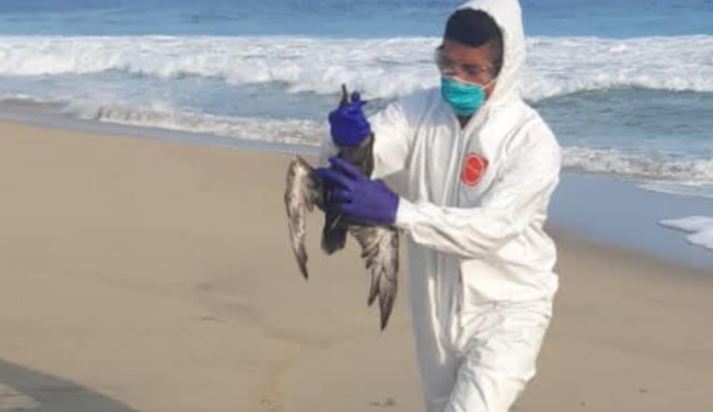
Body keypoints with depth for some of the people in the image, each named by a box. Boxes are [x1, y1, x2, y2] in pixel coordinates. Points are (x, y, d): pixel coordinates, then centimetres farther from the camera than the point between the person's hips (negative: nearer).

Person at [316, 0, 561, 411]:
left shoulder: (532, 141, -20)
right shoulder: (420, 111, -5)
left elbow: (490, 227, -30)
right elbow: (358, 159, -14)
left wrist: (396, 210, -41)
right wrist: (345, 141, -40)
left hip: (508, 309, -6)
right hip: (438, 307, 6)